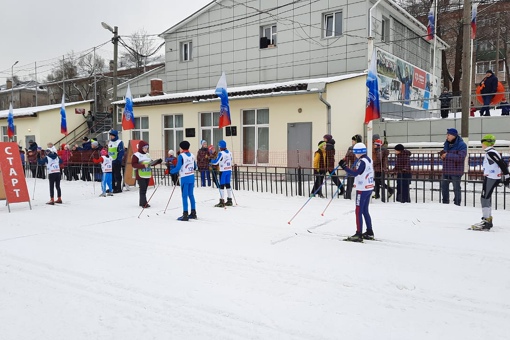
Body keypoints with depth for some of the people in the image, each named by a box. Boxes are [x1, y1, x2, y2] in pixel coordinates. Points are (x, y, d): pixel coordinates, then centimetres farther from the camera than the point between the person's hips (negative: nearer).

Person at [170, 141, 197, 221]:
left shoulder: (181, 156, -12)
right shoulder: (192, 155, 7)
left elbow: (178, 168, -17)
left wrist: (170, 171, -3)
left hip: (185, 178, -6)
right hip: (192, 177, 6)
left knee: (185, 196, -2)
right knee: (191, 195, 14)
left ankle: (185, 215, -1)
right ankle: (193, 213, 19)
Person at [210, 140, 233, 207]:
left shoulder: (221, 153, -14)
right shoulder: (229, 153, 7)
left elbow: (216, 162, -13)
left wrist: (211, 161, 6)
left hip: (223, 171, -7)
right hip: (229, 170, 7)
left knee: (222, 185, -2)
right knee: (228, 184, 13)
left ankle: (222, 202, -2)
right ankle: (229, 200, 18)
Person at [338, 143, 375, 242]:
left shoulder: (362, 161, -18)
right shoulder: (369, 160, 11)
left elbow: (355, 173, -26)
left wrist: (344, 166, -25)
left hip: (362, 189, -9)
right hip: (369, 188, 9)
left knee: (359, 211, -5)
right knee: (365, 211, 17)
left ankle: (359, 234, -4)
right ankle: (369, 232, 22)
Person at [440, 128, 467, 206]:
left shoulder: (461, 145, -12)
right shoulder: (447, 143, 11)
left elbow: (461, 157, -24)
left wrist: (447, 155, -21)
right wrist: (442, 154, -1)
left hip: (455, 171, -7)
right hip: (446, 170, 7)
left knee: (456, 188, 1)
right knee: (444, 187, 12)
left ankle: (457, 204, 10)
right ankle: (445, 203, 24)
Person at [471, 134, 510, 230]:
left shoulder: (490, 152, -15)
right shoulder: (491, 152, 16)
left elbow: (502, 164, -20)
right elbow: (502, 164, 20)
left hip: (491, 178, -10)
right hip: (491, 178, 10)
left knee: (485, 198, -10)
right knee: (487, 198, 16)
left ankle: (486, 221, -10)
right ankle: (488, 219, 25)